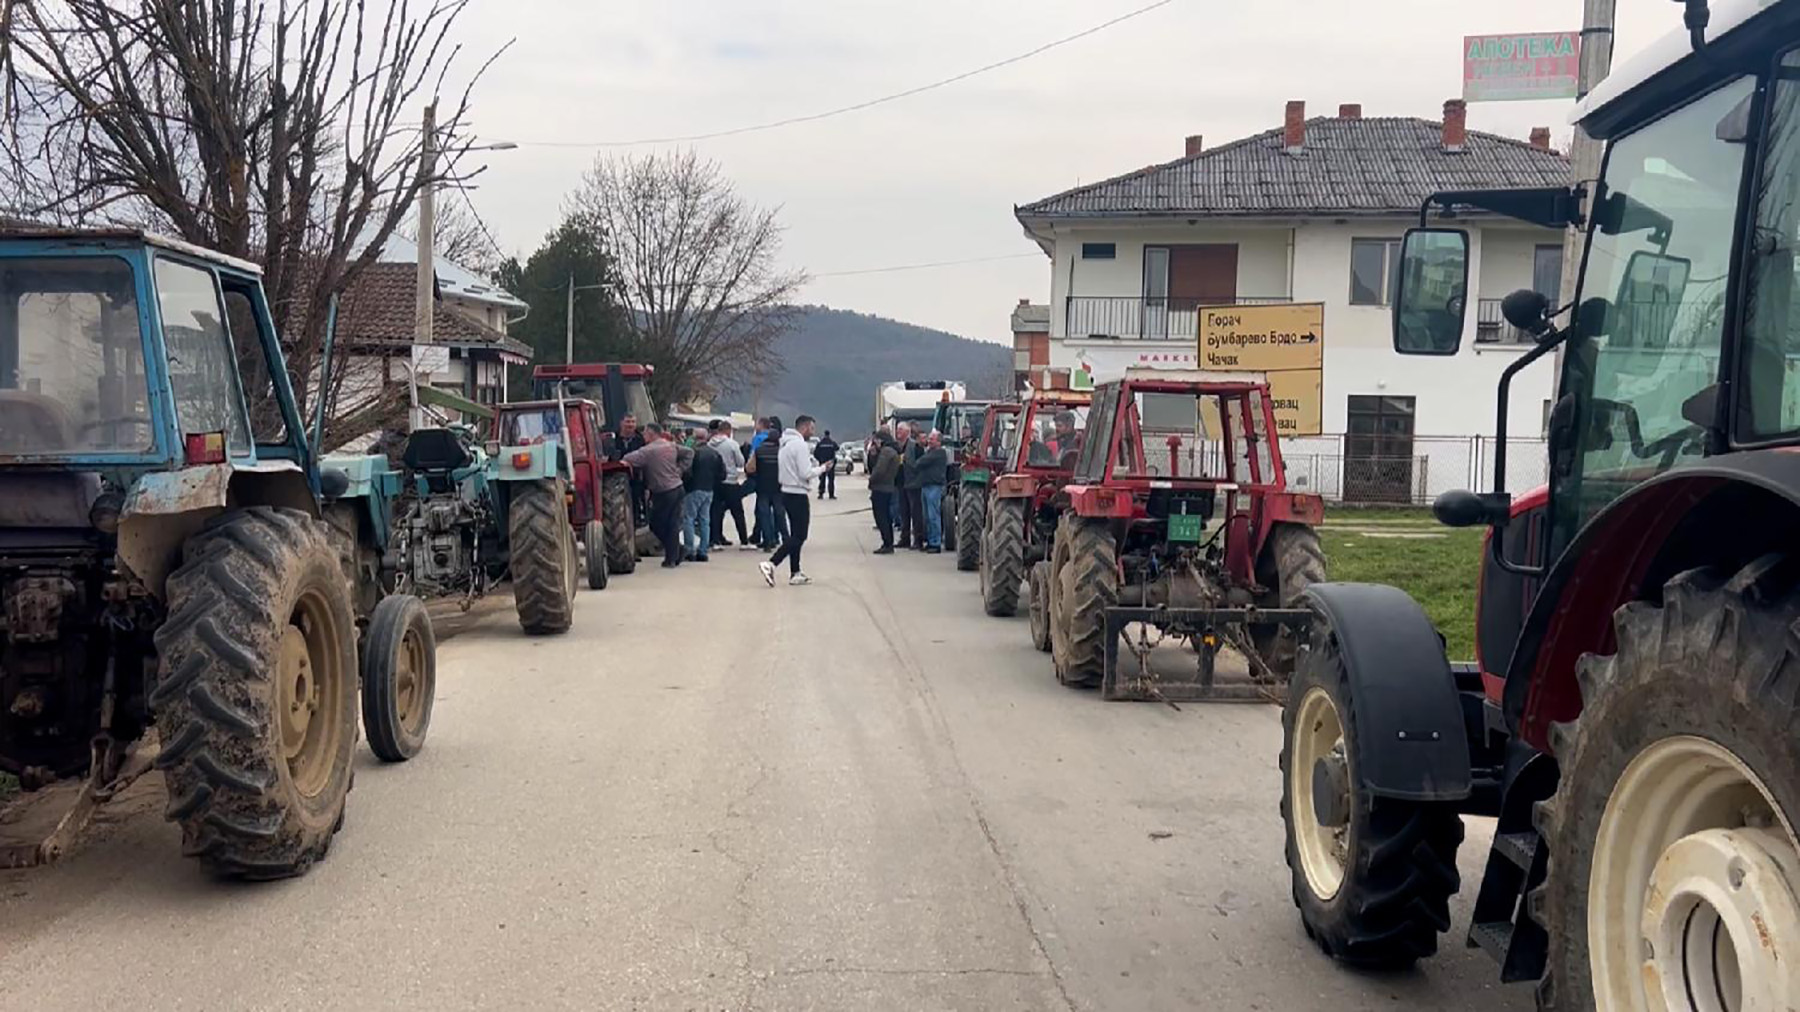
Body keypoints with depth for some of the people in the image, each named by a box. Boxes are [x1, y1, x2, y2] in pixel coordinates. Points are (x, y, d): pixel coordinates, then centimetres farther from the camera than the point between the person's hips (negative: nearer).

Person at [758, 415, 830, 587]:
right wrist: (822, 468, -4)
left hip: (787, 493, 10)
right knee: (799, 536, -7)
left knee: (795, 535, 14)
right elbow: (806, 473, -19)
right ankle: (770, 564, -17)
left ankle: (795, 574, 16)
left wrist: (813, 463, 10)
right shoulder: (800, 444, -15)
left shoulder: (786, 443, 14)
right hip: (798, 494, -10)